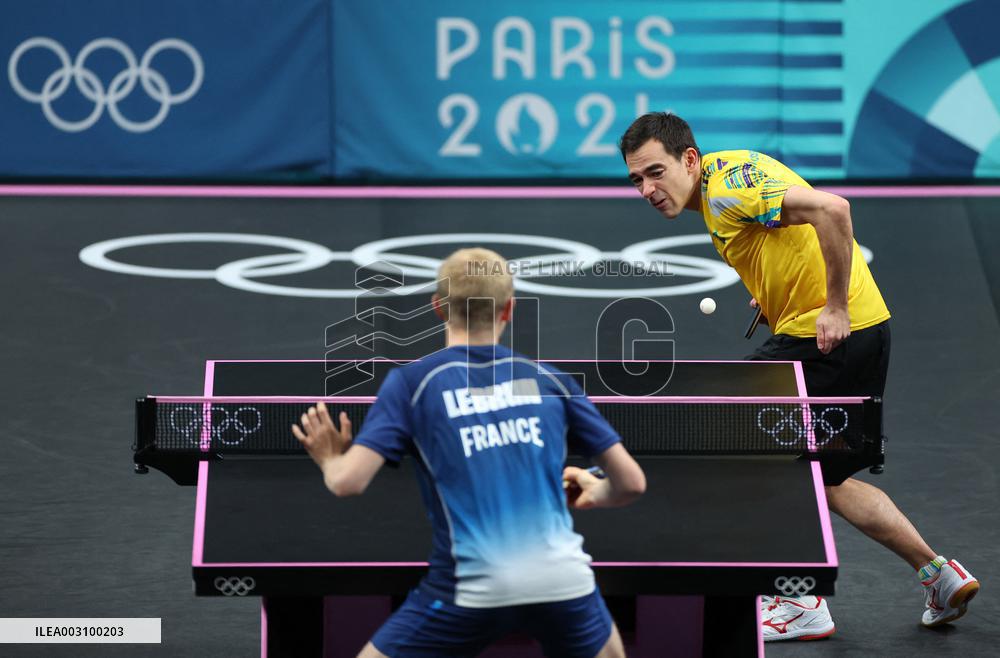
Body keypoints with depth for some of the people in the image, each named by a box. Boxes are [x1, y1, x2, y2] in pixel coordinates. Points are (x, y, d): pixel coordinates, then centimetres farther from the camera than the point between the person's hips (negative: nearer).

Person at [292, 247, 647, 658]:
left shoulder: (411, 382, 3)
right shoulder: (548, 379, 10)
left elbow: (349, 482, -8)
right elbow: (631, 482, 9)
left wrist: (330, 460, 16)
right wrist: (595, 493, 33)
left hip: (474, 590, -2)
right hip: (561, 578, 3)